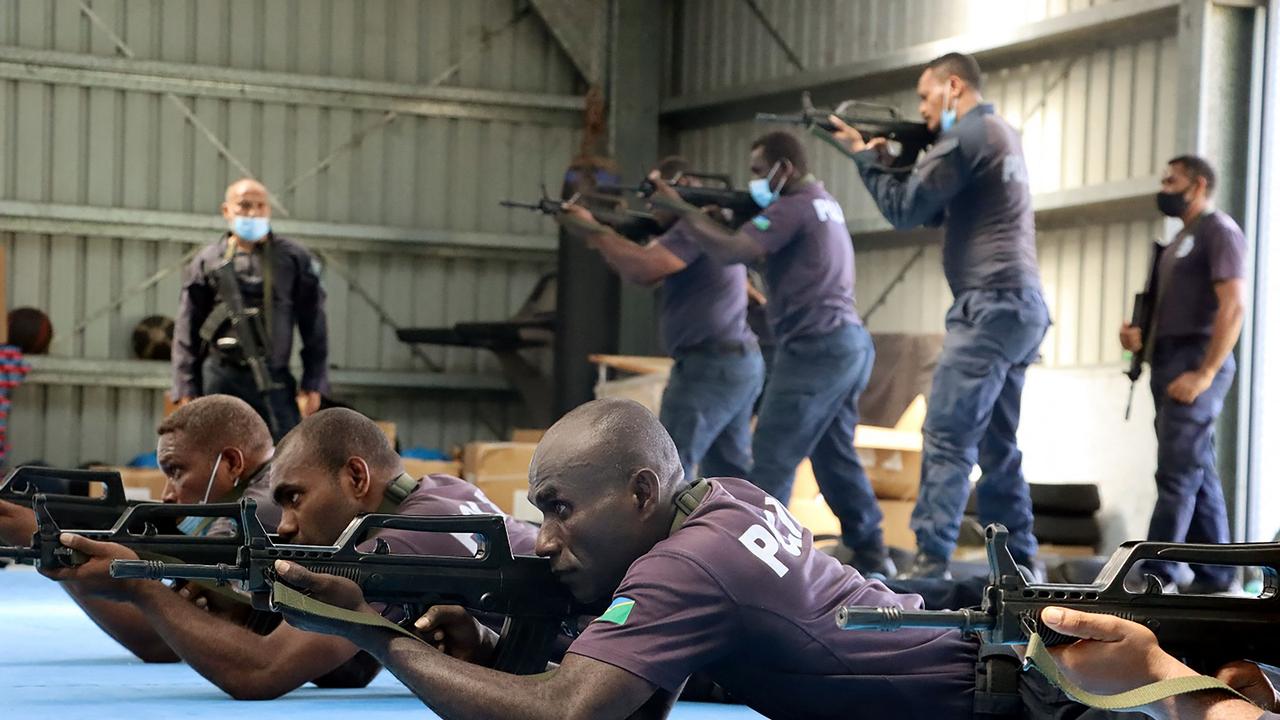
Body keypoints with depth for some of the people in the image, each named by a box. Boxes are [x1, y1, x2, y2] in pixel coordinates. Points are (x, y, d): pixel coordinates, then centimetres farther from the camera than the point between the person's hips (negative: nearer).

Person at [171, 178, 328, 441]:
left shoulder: (294, 259, 6)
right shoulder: (207, 261, 5)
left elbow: (313, 325, 7)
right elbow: (186, 332, 6)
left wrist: (313, 385, 0)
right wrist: (186, 390, 0)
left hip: (274, 380, 0)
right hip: (221, 379, 0)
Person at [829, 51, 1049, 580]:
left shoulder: (967, 134, -9)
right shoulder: (1000, 133, 21)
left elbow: (905, 210, -7)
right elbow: (934, 210, 24)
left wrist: (863, 156, 6)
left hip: (991, 307, -10)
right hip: (1022, 308, 10)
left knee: (947, 437, -12)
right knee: (997, 446, 13)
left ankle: (930, 565, -18)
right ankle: (1020, 565, 14)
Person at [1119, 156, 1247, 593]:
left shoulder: (1218, 230, -6)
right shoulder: (1182, 239, 22)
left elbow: (1233, 306, -16)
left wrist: (1205, 373, -23)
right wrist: (1142, 337, 5)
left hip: (1196, 362, -9)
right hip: (1171, 362, 9)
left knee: (1177, 473, -11)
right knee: (1198, 474, 8)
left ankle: (1154, 576, -14)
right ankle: (1214, 572, 9)